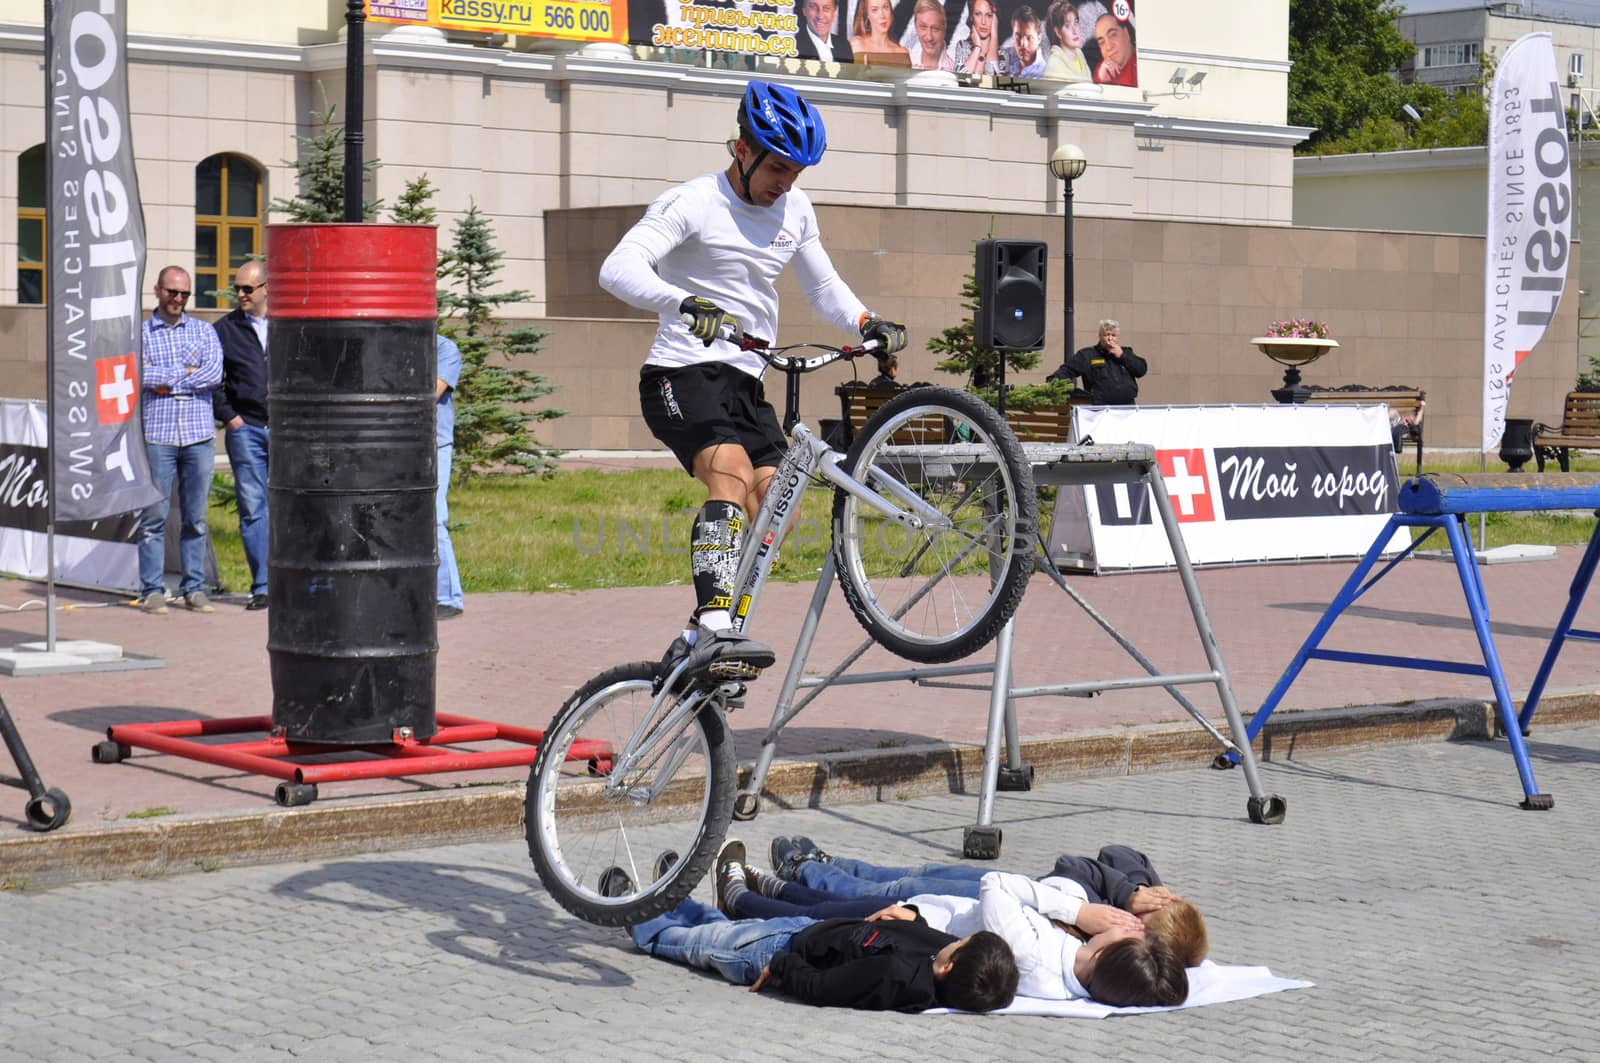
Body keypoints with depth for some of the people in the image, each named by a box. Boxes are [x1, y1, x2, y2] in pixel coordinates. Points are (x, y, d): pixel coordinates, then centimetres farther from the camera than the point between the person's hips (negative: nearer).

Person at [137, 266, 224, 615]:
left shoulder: (203, 331, 11)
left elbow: (215, 373, -5)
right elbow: (138, 374, -11)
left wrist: (166, 382, -8)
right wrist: (185, 372, -8)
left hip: (199, 435, 2)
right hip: (157, 435, -2)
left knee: (196, 517, 5)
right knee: (154, 515, -2)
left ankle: (195, 589, 10)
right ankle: (152, 590, 2)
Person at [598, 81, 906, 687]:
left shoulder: (795, 210, 11)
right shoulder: (692, 204, -11)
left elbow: (823, 288, 22)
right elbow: (618, 269, -24)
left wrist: (870, 325, 1)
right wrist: (686, 304, -42)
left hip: (746, 383, 8)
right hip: (684, 374, -8)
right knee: (733, 474, -30)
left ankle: (693, 648, 5)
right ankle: (714, 633, -40)